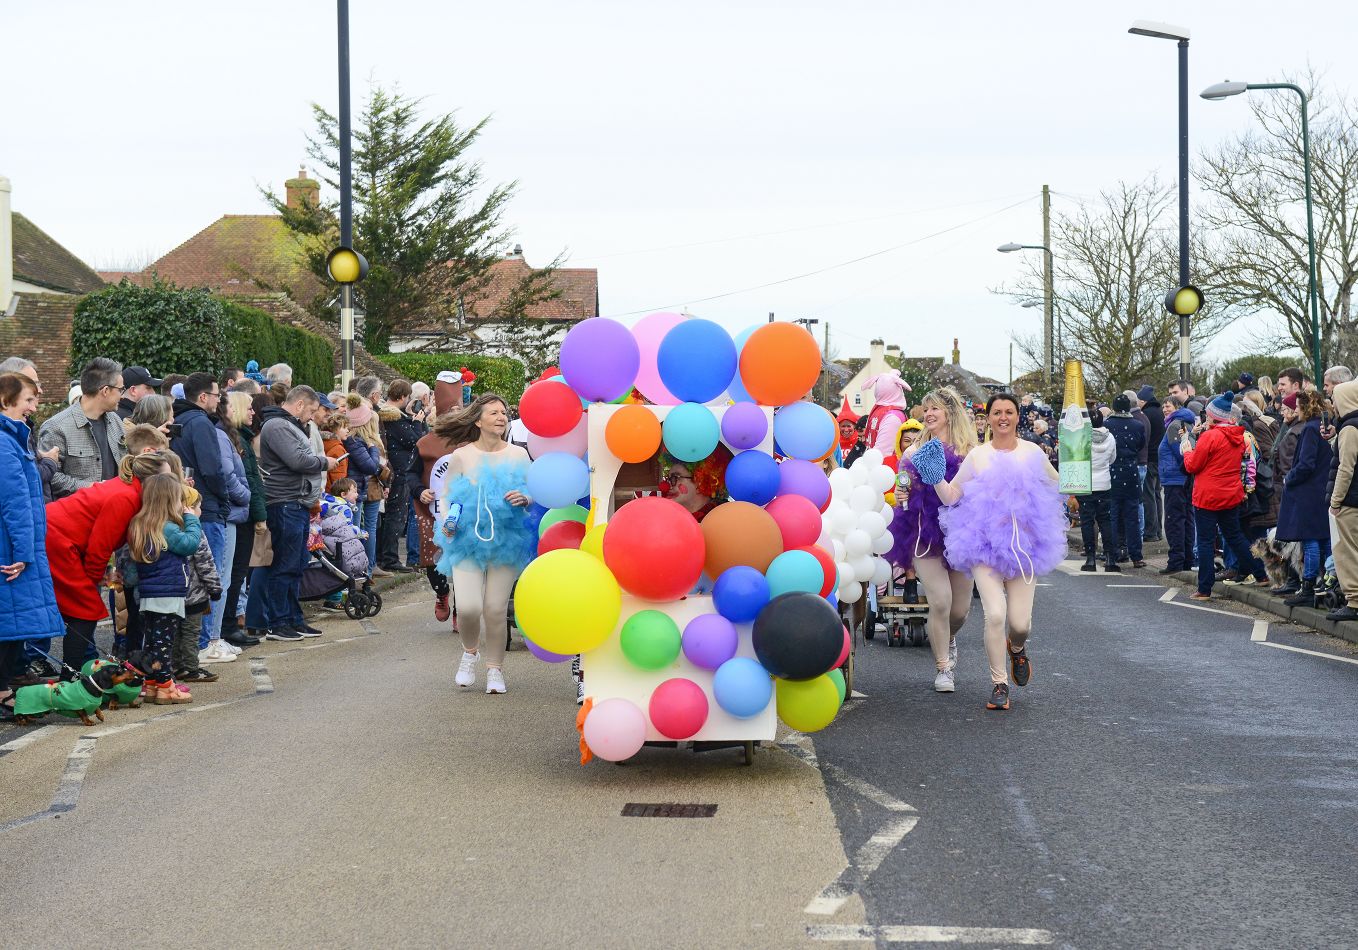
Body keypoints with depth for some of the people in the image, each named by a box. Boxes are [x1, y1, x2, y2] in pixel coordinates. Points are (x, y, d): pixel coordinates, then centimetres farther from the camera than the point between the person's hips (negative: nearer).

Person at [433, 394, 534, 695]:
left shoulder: (518, 455, 4)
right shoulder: (462, 456, 2)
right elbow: (447, 497, 9)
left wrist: (525, 499, -15)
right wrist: (447, 523, -9)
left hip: (506, 542, 1)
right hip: (467, 542, -1)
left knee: (496, 610, 0)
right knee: (468, 607, -12)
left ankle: (495, 669, 17)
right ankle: (470, 652, 19)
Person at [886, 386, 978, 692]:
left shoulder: (970, 451, 2)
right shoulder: (916, 451, 9)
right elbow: (904, 491, 16)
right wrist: (902, 497, -5)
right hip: (924, 534, 0)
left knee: (960, 608, 7)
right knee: (940, 600, -17)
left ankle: (948, 638, 43)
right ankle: (943, 668, -3)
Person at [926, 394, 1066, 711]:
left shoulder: (1032, 452, 7)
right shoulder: (978, 455, 4)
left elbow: (1057, 486, 24)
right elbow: (951, 497, 7)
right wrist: (935, 476, -7)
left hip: (1024, 542, 1)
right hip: (986, 541, -1)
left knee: (1020, 622, -2)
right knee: (995, 614, -16)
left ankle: (1017, 647, 37)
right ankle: (999, 683, -1)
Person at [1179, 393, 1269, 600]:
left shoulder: (1210, 437, -16)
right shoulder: (1238, 437, 5)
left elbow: (1192, 466, -11)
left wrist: (1187, 451, 9)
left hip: (1207, 497, -7)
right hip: (1231, 496, 7)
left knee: (1205, 542, -2)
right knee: (1235, 536, 20)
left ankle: (1204, 589, -1)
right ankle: (1260, 575, 23)